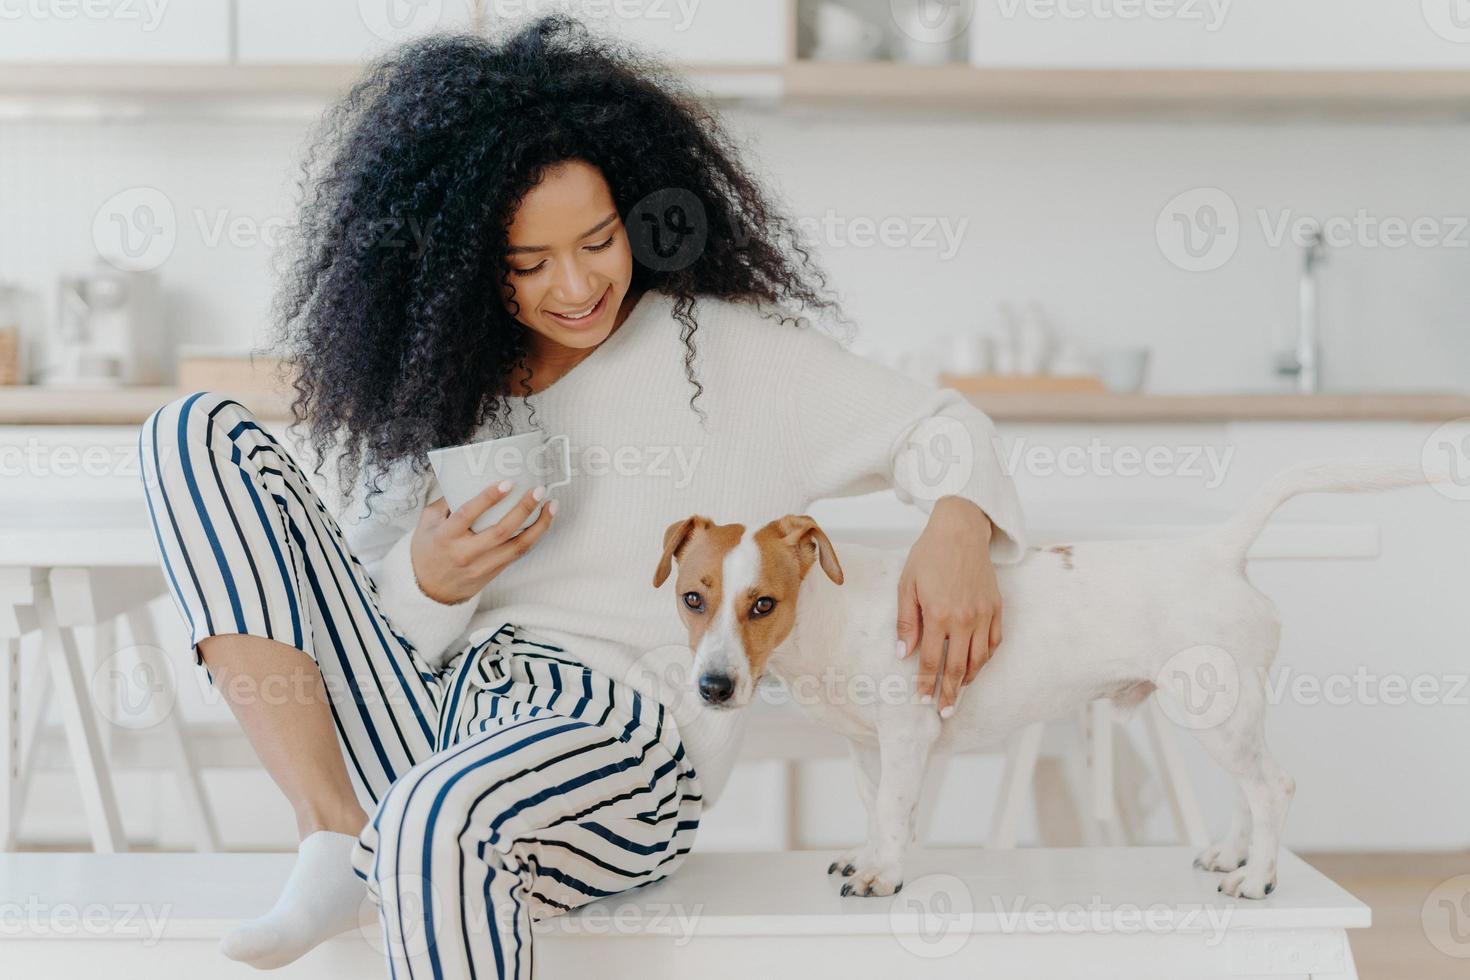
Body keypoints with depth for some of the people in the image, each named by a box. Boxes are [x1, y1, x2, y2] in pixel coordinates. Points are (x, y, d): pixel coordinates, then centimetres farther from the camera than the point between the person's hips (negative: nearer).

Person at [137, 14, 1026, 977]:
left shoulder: (725, 350, 5)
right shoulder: (430, 386, 13)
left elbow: (932, 424, 5)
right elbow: (372, 625, 10)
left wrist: (958, 527, -18)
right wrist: (430, 582, -14)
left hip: (626, 734, -5)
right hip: (427, 719, 6)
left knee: (435, 819, -43)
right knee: (201, 433, -4)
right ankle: (341, 840, -13)